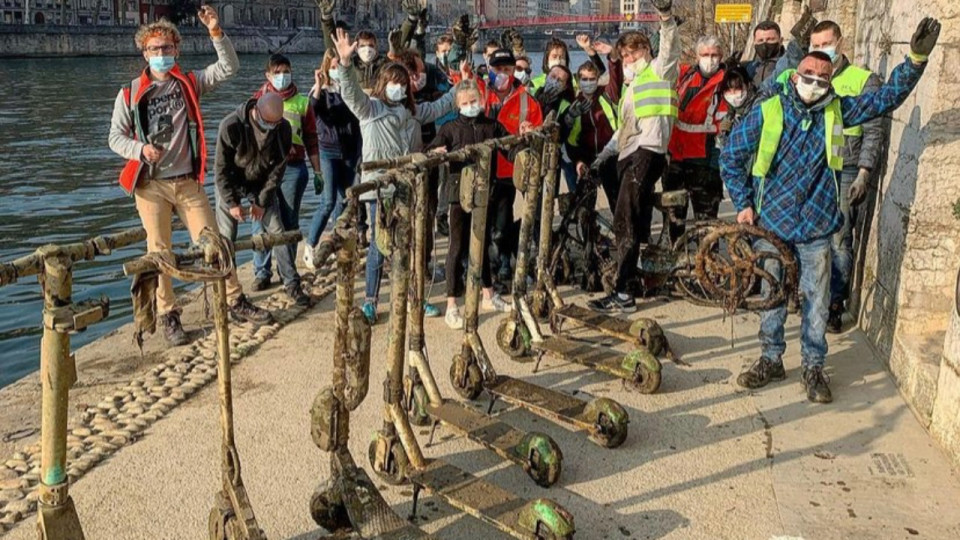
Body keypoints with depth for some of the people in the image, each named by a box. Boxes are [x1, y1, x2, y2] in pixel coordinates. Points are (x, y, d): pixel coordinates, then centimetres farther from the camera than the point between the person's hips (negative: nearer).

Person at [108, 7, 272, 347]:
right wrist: (140, 148, -18)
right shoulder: (130, 93, 1)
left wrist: (216, 33, -16)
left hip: (187, 181, 1)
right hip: (150, 184, -1)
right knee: (159, 251, 4)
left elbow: (229, 68, -4)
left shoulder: (189, 83, 5)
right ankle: (168, 316, 15)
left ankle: (236, 302, 15)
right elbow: (116, 137, 2)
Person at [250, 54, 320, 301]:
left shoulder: (302, 102, 9)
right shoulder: (258, 99, 9)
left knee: (289, 224, 3)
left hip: (293, 168, 0)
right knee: (262, 222, 0)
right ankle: (262, 273, 13)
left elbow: (311, 139, 11)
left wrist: (317, 171, 9)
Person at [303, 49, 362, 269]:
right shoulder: (321, 91, -2)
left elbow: (357, 121, 8)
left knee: (343, 201, 9)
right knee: (328, 202, -11)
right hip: (328, 151, -3)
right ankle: (310, 247, -2)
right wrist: (318, 87, -31)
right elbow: (314, 110, -21)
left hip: (349, 150, 4)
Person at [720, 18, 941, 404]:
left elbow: (887, 98, 1)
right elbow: (731, 157, 0)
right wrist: (743, 204, -1)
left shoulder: (838, 111, 1)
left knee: (817, 301, 7)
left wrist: (916, 59, -13)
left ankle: (814, 367, 23)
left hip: (816, 228, 1)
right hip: (771, 224, -1)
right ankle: (771, 360, 28)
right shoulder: (767, 112, -6)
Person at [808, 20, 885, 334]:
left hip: (844, 173, -4)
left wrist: (863, 175, -11)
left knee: (839, 242, -4)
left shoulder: (863, 81, 1)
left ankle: (835, 307, 4)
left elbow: (873, 133, -3)